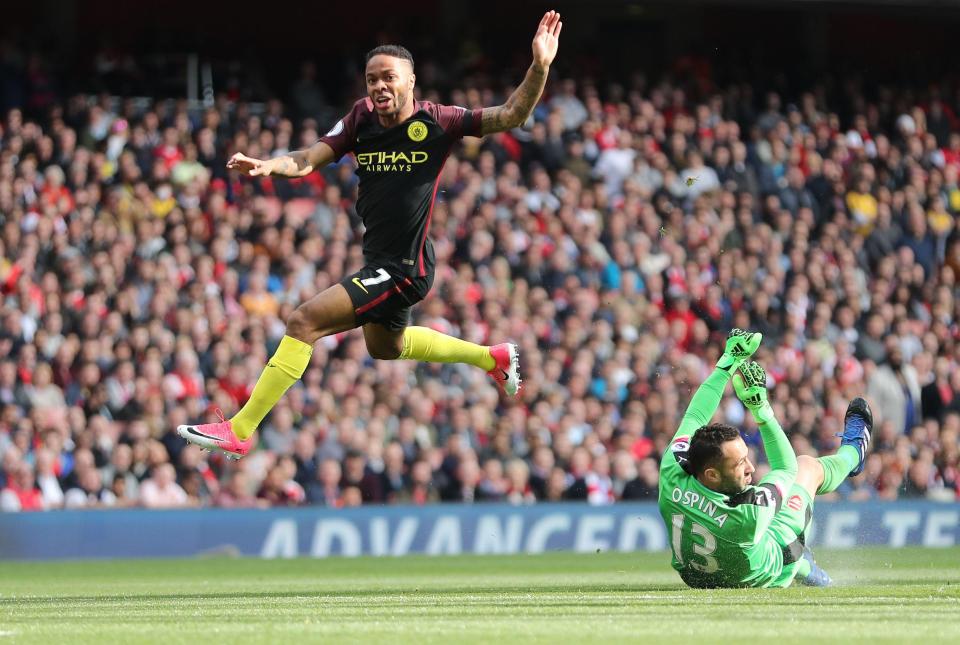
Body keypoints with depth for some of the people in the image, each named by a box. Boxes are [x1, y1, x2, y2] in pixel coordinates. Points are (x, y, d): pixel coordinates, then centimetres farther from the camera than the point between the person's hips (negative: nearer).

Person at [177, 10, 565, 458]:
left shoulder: (435, 122, -13)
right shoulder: (362, 118, 1)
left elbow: (512, 116, -12)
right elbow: (308, 160, -4)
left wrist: (540, 67, -28)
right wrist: (269, 165, -25)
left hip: (403, 269, -9)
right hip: (378, 263, 9)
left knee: (304, 322, -19)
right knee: (385, 347, 34)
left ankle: (239, 430, -14)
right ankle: (493, 358, 52)